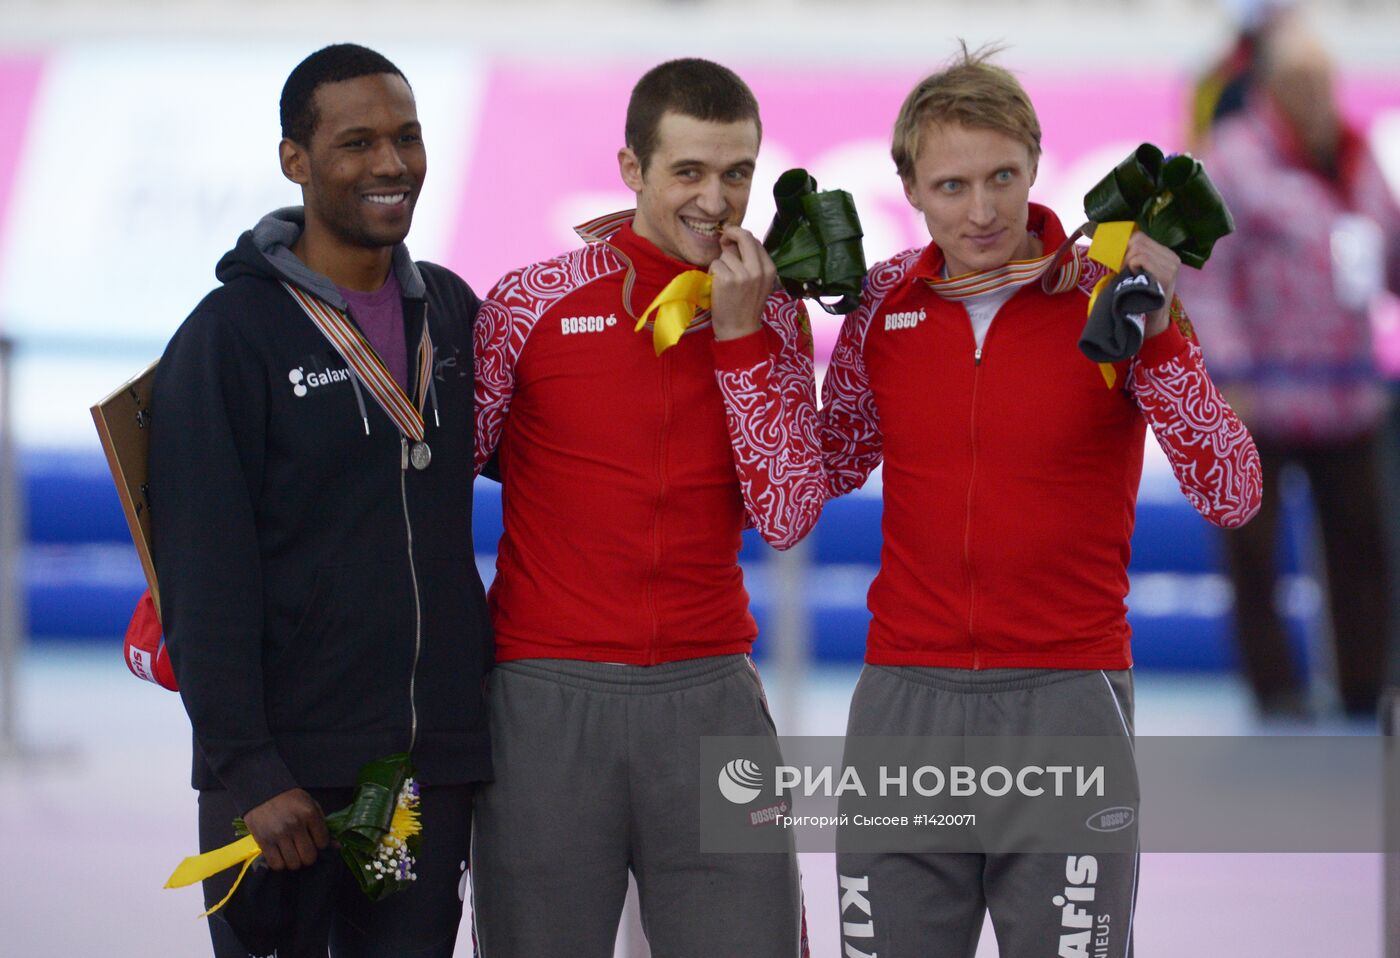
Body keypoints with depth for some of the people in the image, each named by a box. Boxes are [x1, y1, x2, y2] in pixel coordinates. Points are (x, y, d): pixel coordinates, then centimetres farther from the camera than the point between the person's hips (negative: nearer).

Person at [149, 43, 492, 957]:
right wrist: (247, 770, -18)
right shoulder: (231, 335, -7)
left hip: (436, 751, 5)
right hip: (289, 768, -5)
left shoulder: (449, 310, 11)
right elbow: (205, 579, -11)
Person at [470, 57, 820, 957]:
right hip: (547, 700, -2)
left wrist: (739, 337, -8)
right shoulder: (535, 302, -1)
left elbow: (788, 515, -2)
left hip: (709, 694, 2)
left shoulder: (772, 317, 7)